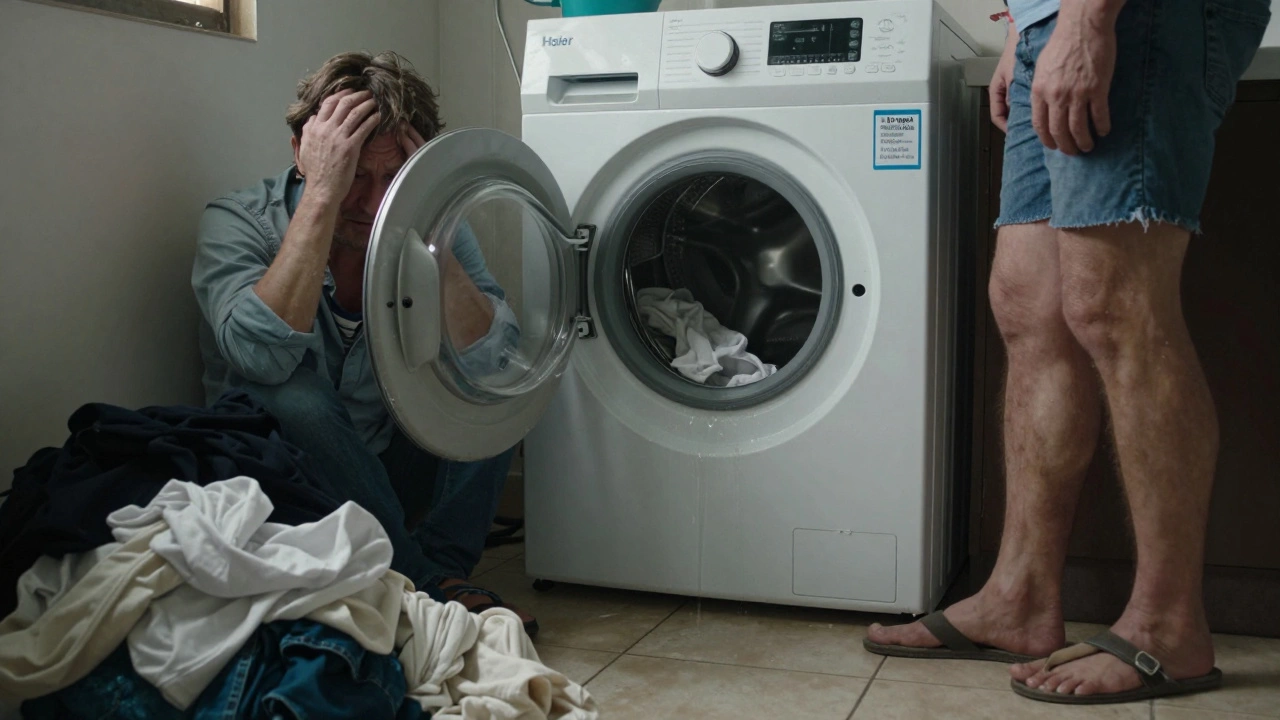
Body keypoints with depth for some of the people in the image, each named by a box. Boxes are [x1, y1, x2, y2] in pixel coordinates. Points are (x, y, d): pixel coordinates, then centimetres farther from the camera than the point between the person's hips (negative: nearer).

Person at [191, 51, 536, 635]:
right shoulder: (238, 223, -15)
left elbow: (493, 360, -23)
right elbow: (262, 355, -36)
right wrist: (321, 194, -36)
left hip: (393, 475, 3)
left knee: (493, 382, -15)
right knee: (292, 397, -33)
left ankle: (443, 566, -11)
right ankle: (427, 588, -21)